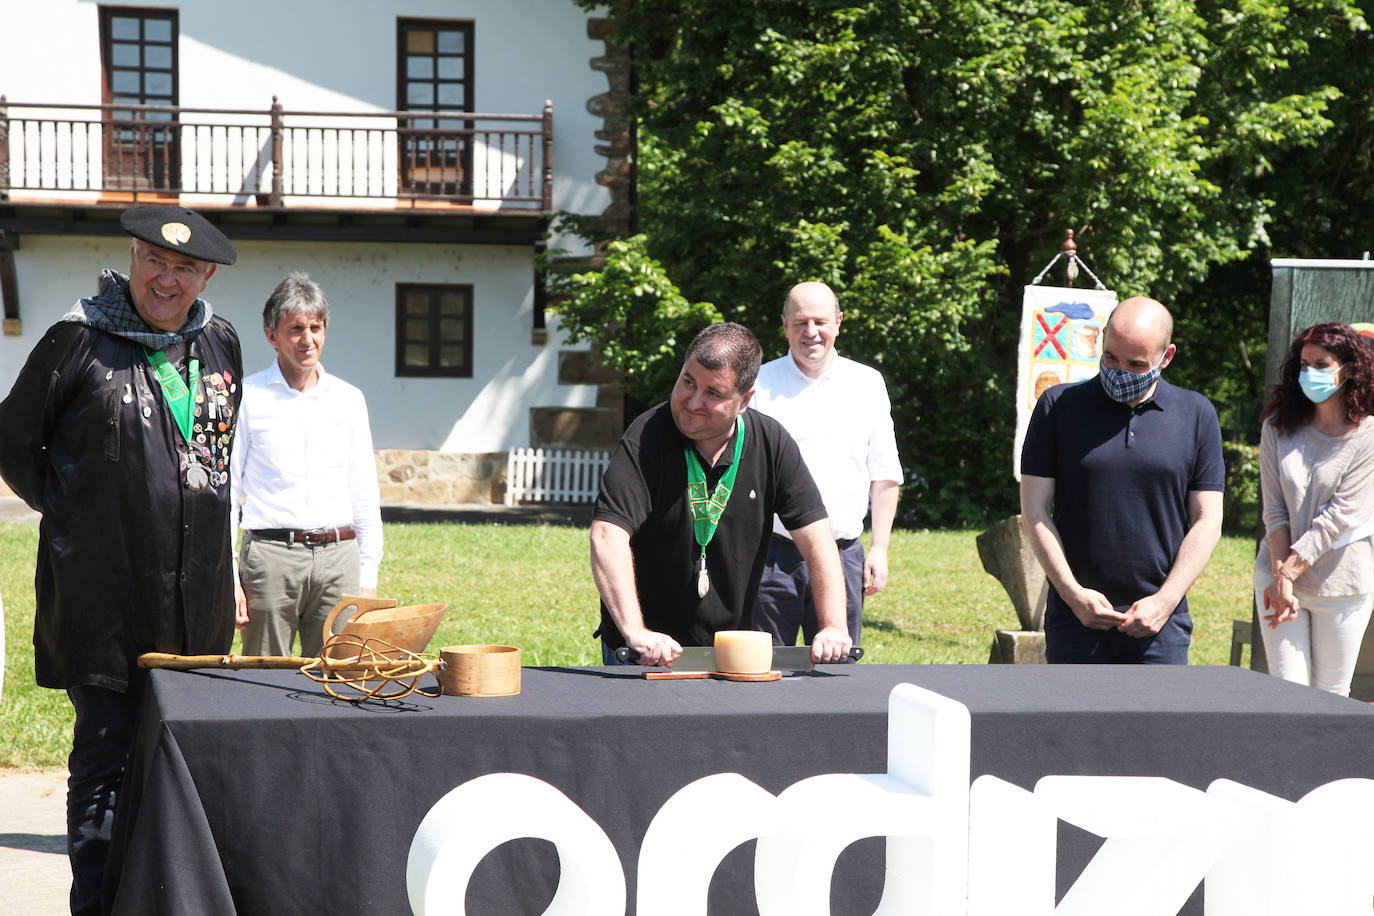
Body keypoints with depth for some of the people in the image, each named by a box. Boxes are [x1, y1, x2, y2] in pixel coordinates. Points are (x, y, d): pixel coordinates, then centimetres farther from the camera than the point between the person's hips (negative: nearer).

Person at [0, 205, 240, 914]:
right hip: (103, 596, -5)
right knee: (107, 756, -2)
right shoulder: (80, 338, -5)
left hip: (195, 597, 5)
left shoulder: (220, 345, 10)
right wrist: (72, 515, 4)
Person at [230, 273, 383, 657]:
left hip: (338, 554, 3)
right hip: (272, 554, -3)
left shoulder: (348, 399, 13)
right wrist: (228, 577, -4)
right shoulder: (247, 397, 3)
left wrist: (369, 576, 11)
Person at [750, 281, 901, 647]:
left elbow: (884, 475, 13)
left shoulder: (867, 384, 10)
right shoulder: (759, 384, 4)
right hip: (772, 556, -1)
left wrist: (880, 548, 5)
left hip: (842, 556, 2)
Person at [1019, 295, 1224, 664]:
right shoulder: (1059, 406, 4)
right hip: (1076, 619, 0)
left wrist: (1165, 601, -6)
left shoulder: (1196, 415, 6)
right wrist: (1072, 593, -8)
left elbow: (1206, 521, 5)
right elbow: (1035, 511, 2)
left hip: (1161, 623, 1)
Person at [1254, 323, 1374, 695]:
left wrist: (1289, 570, -15)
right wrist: (1280, 579, -11)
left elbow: (1340, 516, -12)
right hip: (1279, 575, 2)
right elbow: (1274, 510, -2)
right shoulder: (1278, 429, 4)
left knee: (1332, 695, 5)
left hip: (1341, 581, -2)